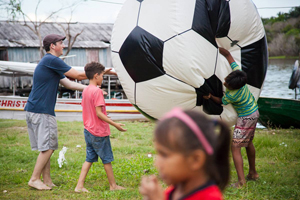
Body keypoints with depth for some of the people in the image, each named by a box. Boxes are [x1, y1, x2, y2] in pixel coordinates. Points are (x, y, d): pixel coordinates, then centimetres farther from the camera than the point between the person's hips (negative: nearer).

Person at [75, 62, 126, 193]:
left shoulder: (85, 90, 8)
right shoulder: (97, 91, -18)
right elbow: (98, 113, -21)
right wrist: (115, 124, -20)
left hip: (88, 130, 8)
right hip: (99, 132, -8)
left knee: (89, 159, 12)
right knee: (107, 159, 5)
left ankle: (79, 186, 7)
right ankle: (113, 185, 17)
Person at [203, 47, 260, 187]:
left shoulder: (232, 95, -31)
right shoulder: (237, 72, -16)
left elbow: (220, 102, -10)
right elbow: (228, 55, -7)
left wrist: (210, 96, -21)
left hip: (246, 118, -9)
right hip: (254, 112, 9)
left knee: (235, 146, -9)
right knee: (248, 143, 22)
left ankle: (241, 180, -15)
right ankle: (253, 173, 35)